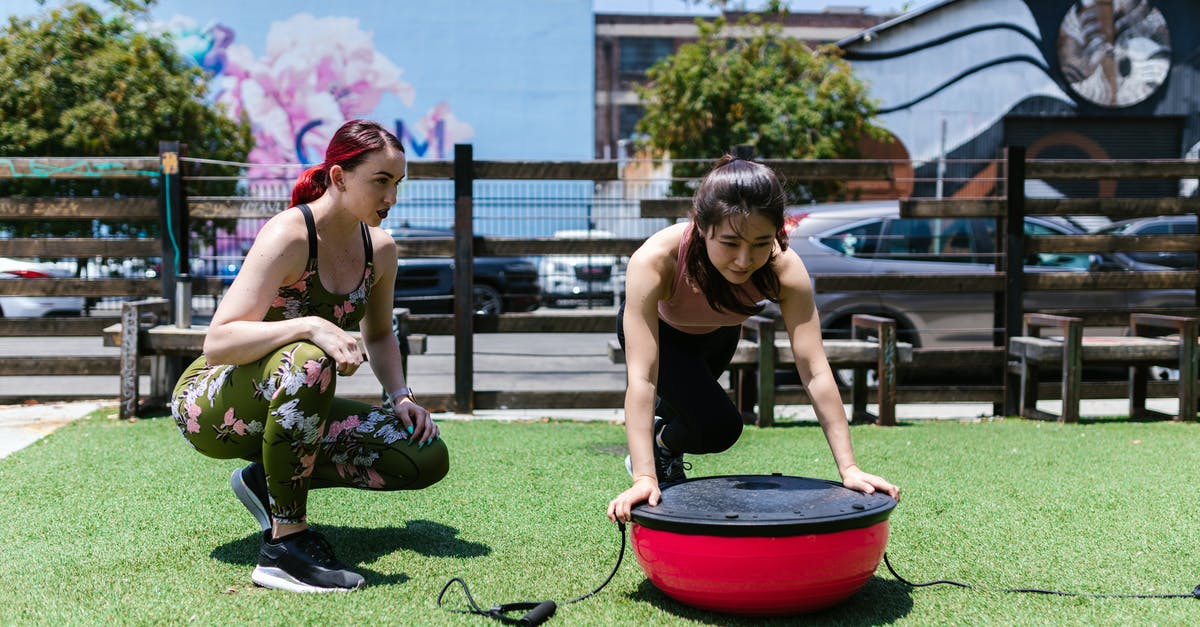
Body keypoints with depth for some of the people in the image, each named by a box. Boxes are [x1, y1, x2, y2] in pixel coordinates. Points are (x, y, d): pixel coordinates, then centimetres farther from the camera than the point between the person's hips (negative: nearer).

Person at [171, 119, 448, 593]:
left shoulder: (380, 248, -2)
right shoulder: (288, 235, -23)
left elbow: (379, 334, 16)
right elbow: (218, 343, -31)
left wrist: (400, 395, -1)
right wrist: (310, 327, -43)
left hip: (283, 408, 7)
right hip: (210, 404, -7)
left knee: (428, 457, -9)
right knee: (309, 362, -41)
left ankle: (267, 478, 5)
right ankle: (284, 543, -29)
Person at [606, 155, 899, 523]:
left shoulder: (785, 269, -37)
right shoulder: (654, 262, -45)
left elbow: (816, 372, -37)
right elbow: (641, 376, -47)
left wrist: (848, 468, -41)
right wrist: (643, 478, -53)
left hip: (717, 334, 3)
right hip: (656, 329, -3)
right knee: (719, 428, -19)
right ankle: (657, 464, 12)